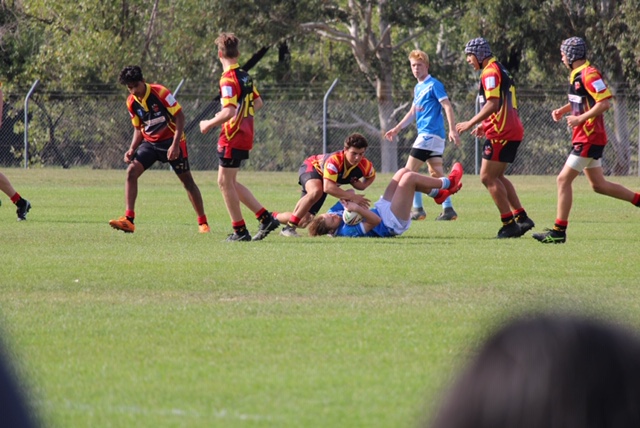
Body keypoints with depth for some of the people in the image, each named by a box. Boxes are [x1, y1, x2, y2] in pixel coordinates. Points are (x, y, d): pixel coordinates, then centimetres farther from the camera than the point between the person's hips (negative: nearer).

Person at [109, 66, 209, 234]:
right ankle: (128, 219, -20)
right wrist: (132, 149, -4)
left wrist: (175, 144, -23)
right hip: (150, 142, 5)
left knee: (187, 179, 0)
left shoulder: (160, 92, -17)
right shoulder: (131, 102, 0)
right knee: (132, 171, -16)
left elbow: (180, 116, -15)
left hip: (171, 139, -5)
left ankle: (203, 222, 12)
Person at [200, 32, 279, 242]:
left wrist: (209, 124, -14)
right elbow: (258, 103, 22)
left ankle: (240, 231, 3)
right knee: (230, 183, 16)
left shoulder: (228, 79, -18)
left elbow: (229, 112, -26)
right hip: (245, 135, 9)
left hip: (233, 137, -9)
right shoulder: (245, 76, 10)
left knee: (225, 182, 0)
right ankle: (266, 218, 13)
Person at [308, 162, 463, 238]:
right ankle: (448, 183, 10)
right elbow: (375, 221, -37)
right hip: (392, 222, -10)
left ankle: (438, 194, 24)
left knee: (404, 172, 8)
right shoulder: (349, 231, -34)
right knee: (409, 178, -14)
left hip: (381, 209, 10)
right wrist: (357, 209, -45)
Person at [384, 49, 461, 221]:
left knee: (410, 170, -8)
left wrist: (453, 130, -24)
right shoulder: (418, 88, 19)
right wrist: (397, 129, 25)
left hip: (429, 134, -9)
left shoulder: (433, 85, -8)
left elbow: (447, 107, -15)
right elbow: (413, 112, 28)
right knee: (436, 173, 7)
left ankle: (418, 209, -7)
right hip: (429, 135, 9)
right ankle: (448, 209, 5)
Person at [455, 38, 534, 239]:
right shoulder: (500, 70, 20)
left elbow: (493, 104, -22)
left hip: (501, 133, -10)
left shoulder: (490, 73, -12)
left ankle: (509, 223, -9)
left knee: (488, 177, -6)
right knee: (496, 177, 16)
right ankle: (522, 218, 13)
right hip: (512, 131, 10)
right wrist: (484, 125, 23)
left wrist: (471, 123, -18)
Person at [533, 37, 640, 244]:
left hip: (589, 139, -10)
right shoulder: (576, 75, 13)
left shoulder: (589, 75, -18)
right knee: (598, 185, 15)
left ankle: (559, 231, -7)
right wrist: (562, 110, 11)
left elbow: (604, 103, -24)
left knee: (563, 180, -9)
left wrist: (580, 119, -24)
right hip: (584, 137, 10)